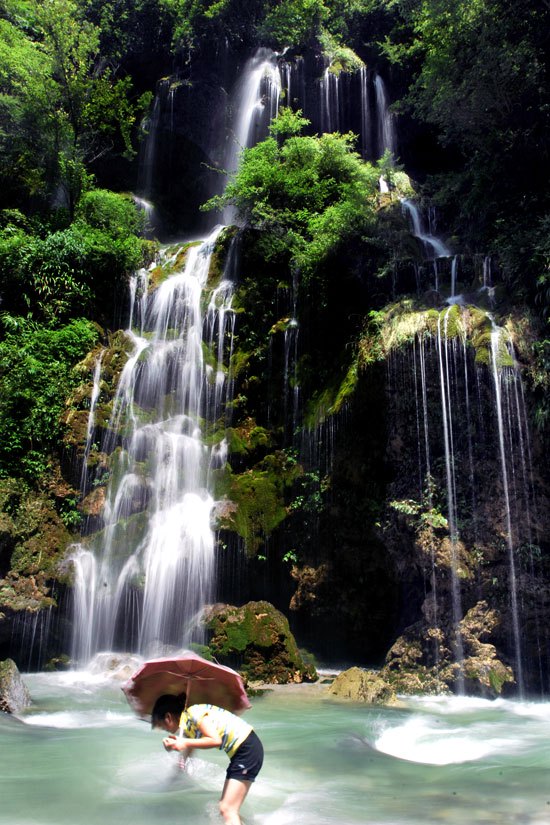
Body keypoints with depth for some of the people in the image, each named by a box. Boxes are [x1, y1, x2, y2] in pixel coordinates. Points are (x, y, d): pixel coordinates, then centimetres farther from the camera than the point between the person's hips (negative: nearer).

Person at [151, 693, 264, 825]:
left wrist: (185, 743, -19)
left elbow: (215, 740, -23)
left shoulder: (194, 712, -14)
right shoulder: (187, 726, 14)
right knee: (225, 808, 14)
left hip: (248, 749, -10)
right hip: (238, 753, 10)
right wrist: (174, 745, 2)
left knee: (227, 810, -12)